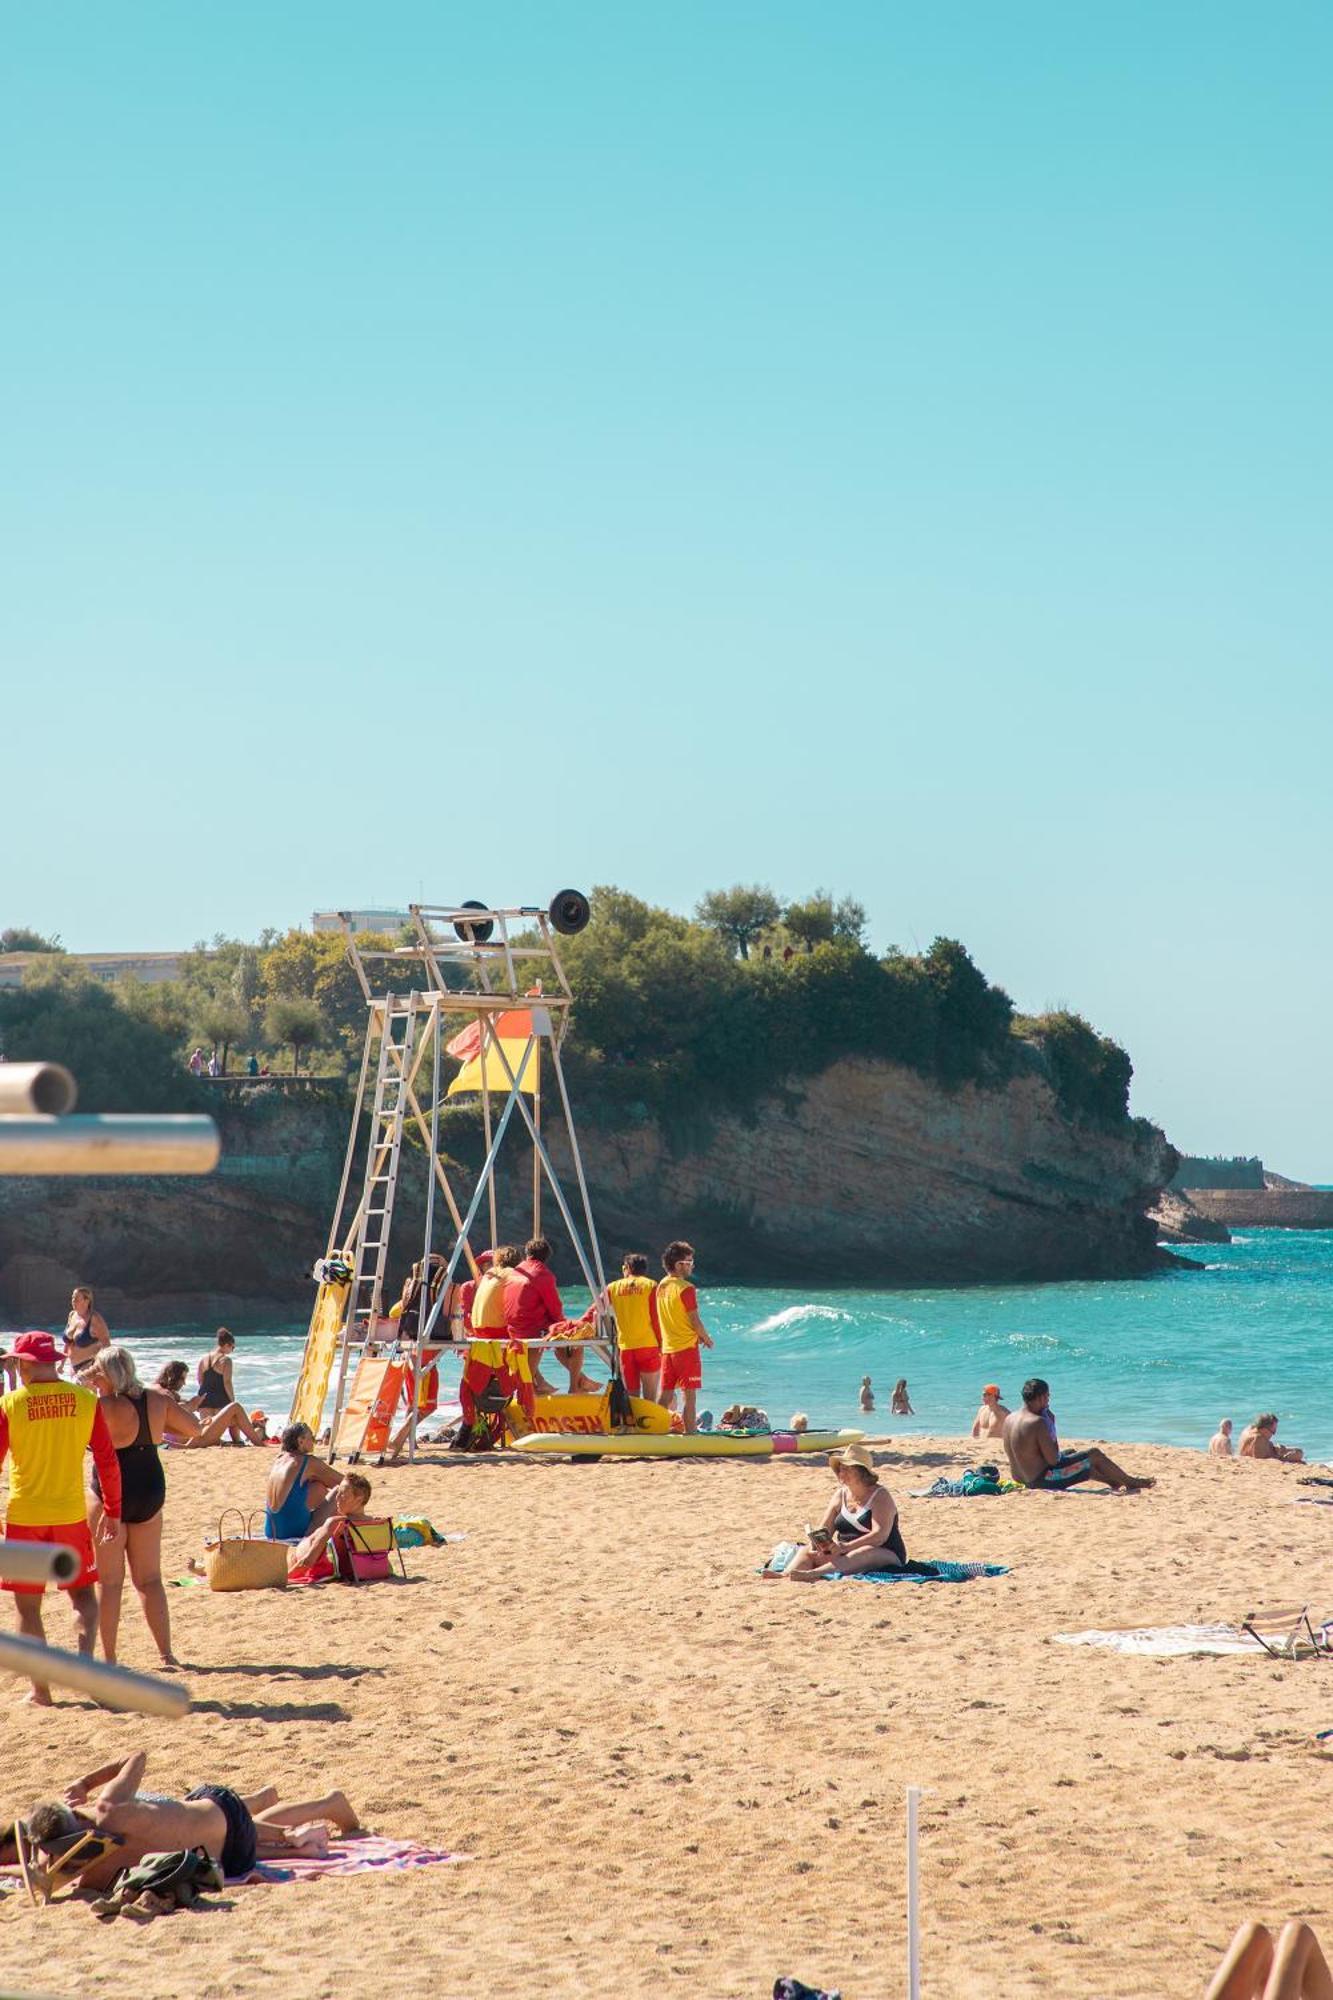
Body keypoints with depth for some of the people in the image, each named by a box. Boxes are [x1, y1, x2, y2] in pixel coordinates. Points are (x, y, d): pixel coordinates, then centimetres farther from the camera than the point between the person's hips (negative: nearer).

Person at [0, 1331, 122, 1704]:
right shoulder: (85, 1400, -1)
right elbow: (108, 1460, 1)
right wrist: (112, 1513, 11)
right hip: (71, 1515, 2)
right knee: (82, 1592, 15)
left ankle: (41, 1688, 7)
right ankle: (85, 1658, -8)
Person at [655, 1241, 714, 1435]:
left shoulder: (661, 1286, 10)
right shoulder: (686, 1288, -14)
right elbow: (694, 1321, -15)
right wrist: (706, 1338, 4)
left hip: (667, 1348, 7)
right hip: (686, 1347, -7)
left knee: (665, 1396, 10)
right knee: (688, 1397, -4)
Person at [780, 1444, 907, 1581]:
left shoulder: (880, 1496, -8)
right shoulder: (840, 1495, 11)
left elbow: (880, 1535, -21)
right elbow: (824, 1530, 10)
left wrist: (845, 1547, -32)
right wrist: (818, 1543, -16)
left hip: (885, 1556, -6)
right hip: (846, 1556, 6)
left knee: (866, 1553, -40)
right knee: (807, 1552, -15)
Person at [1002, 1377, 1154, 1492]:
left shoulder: (1009, 1418, 2)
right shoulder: (1038, 1423, -25)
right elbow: (1053, 1460, -23)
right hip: (1043, 1479, -9)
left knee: (1071, 1453, 31)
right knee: (1094, 1454, 5)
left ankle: (1115, 1482, 42)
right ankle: (1132, 1483, 25)